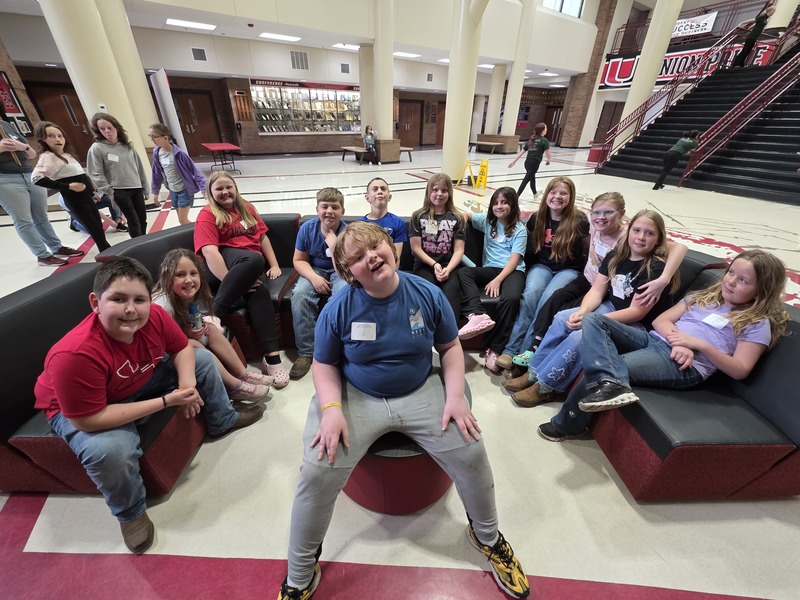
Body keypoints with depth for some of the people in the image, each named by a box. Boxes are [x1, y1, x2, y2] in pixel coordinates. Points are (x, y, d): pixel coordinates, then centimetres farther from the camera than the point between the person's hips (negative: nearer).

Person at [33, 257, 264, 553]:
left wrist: (187, 384, -25)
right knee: (110, 450, -33)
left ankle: (223, 421, 27)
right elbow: (89, 419, -33)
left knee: (203, 359, 1)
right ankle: (131, 513, 3)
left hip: (142, 379, 6)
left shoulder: (154, 316, -25)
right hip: (77, 408, -5)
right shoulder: (74, 355, -39)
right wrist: (167, 401, -33)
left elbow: (182, 348, -7)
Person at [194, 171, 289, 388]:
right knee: (254, 259, -38)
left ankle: (272, 356, -39)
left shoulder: (246, 207, 22)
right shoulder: (207, 214, 3)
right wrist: (230, 280, -26)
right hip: (220, 267, -4)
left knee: (258, 289, -32)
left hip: (255, 266, 4)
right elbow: (209, 251, -12)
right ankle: (213, 315, -35)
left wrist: (274, 265, 9)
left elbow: (263, 237, 23)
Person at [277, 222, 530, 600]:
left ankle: (487, 537, 26)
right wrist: (331, 409, -18)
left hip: (421, 393, 2)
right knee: (316, 472, -18)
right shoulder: (338, 309, -12)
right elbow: (324, 365, -1)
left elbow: (450, 347, 1)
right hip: (356, 397, 0)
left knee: (471, 453, -10)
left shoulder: (428, 295, -8)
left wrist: (455, 396, -11)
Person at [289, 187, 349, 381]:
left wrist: (333, 244, -29)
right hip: (315, 271, 2)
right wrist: (313, 277, -19)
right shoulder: (307, 228, -7)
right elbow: (299, 260, -1)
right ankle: (306, 352, -18)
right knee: (299, 295, -28)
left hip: (340, 273, -2)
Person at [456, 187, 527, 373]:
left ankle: (495, 349, -29)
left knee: (511, 298, -36)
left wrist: (498, 280, -20)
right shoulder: (487, 221, 18)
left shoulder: (520, 229, 6)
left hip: (513, 271, -3)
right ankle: (477, 315, -46)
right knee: (463, 272, -27)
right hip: (490, 269, 4)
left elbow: (514, 260, -6)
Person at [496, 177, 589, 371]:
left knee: (548, 298, -32)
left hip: (568, 269, -2)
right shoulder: (536, 218, 6)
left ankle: (523, 352, -29)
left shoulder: (579, 220, -2)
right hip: (542, 265, 2)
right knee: (531, 294, -31)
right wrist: (530, 271, 7)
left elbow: (585, 252, 2)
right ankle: (510, 349, -32)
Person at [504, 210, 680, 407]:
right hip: (608, 309, 7)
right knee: (562, 319, -15)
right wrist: (582, 311, -22)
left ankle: (544, 387, -15)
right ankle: (534, 373, -9)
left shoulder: (656, 268, -16)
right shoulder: (615, 256, 3)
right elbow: (596, 290, -1)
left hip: (634, 325, -6)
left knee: (580, 336, -28)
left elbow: (637, 312, -20)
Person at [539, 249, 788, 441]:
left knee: (597, 367, -29)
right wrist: (677, 339, -8)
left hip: (685, 366, -7)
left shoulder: (758, 324, 8)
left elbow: (740, 370, -2)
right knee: (595, 320, -18)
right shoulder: (704, 297, 22)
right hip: (654, 340, 7)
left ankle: (566, 425, -11)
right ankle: (611, 382, -39)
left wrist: (699, 344, -14)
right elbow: (660, 321, 12)